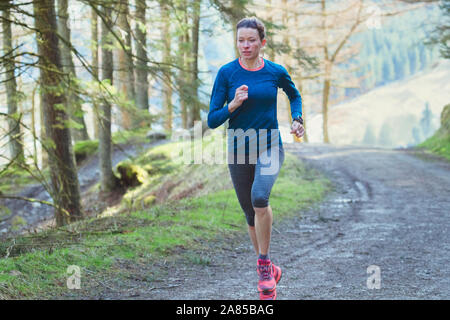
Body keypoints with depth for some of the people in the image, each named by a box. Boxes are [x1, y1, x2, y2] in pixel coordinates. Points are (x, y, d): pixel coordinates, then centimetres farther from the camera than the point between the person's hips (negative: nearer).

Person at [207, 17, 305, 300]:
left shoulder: (276, 72, -2)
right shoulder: (227, 73, -5)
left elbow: (294, 95, 21)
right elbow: (212, 120, -6)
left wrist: (297, 120, 6)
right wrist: (233, 105, -22)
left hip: (270, 147, -2)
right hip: (239, 149, 2)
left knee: (259, 197, -29)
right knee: (251, 213, 11)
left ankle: (264, 263, -14)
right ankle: (270, 270, 31)